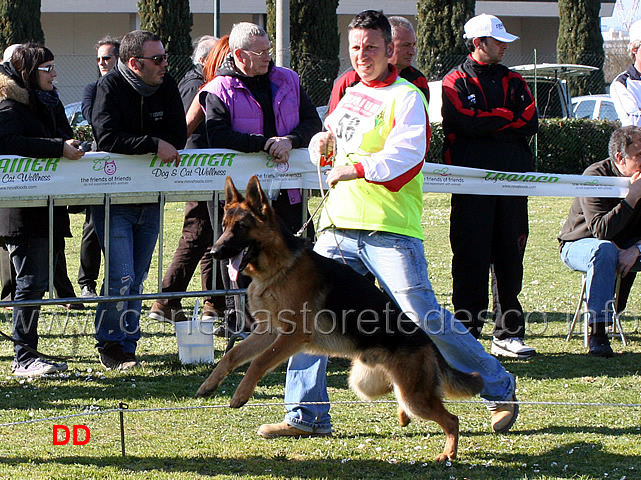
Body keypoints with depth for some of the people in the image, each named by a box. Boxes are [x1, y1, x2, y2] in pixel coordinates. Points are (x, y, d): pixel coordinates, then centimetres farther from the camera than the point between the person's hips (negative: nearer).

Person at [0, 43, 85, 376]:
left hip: (51, 208, 8)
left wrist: (73, 146, 4)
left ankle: (28, 353, 17)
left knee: (39, 282, 11)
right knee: (31, 281, -10)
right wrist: (58, 148, -29)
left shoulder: (50, 103, 17)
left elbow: (65, 138, 26)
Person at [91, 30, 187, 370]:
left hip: (150, 198, 5)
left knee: (137, 278, 10)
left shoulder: (166, 86, 2)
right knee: (122, 277, -12)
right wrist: (153, 144, -28)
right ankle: (109, 344, 4)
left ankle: (126, 348, 18)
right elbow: (106, 137, -24)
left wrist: (130, 144, -14)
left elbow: (178, 136, -2)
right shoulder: (110, 87, -13)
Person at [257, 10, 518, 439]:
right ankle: (307, 415, 7)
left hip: (390, 230, -7)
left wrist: (350, 170, -15)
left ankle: (500, 390, 6)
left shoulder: (406, 97, -5)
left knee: (425, 318, -9)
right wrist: (325, 138, 16)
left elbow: (401, 159, -18)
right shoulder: (352, 92, 18)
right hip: (340, 227, 7)